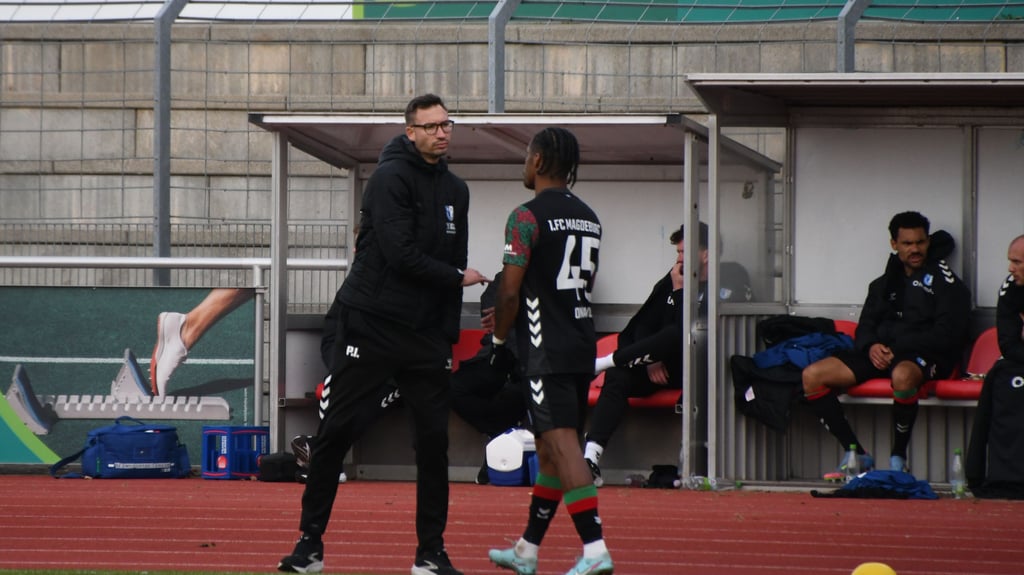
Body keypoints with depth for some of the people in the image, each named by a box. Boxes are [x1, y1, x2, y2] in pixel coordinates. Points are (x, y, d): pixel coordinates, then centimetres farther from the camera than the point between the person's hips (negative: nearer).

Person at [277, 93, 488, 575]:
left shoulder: (455, 190, 13)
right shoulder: (391, 178, -10)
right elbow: (401, 255, -19)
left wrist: (449, 337, 10)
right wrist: (457, 278, -8)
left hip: (424, 334, 6)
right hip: (371, 325, -6)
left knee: (434, 438, 1)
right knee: (335, 431, -2)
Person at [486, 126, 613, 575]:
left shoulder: (527, 217, -10)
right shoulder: (589, 218, 15)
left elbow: (510, 290, -13)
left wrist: (499, 341, 4)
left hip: (547, 350, -8)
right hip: (582, 344, 8)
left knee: (562, 444, -13)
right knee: (549, 447, 16)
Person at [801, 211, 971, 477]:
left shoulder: (945, 282, 3)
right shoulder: (884, 283, 22)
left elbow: (946, 335, -7)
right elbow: (865, 326, 19)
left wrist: (895, 348, -13)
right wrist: (871, 346, -6)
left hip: (923, 357, -6)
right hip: (882, 353, 6)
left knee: (902, 375, -44)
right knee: (812, 376, -12)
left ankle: (898, 458, -27)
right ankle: (857, 455, -11)